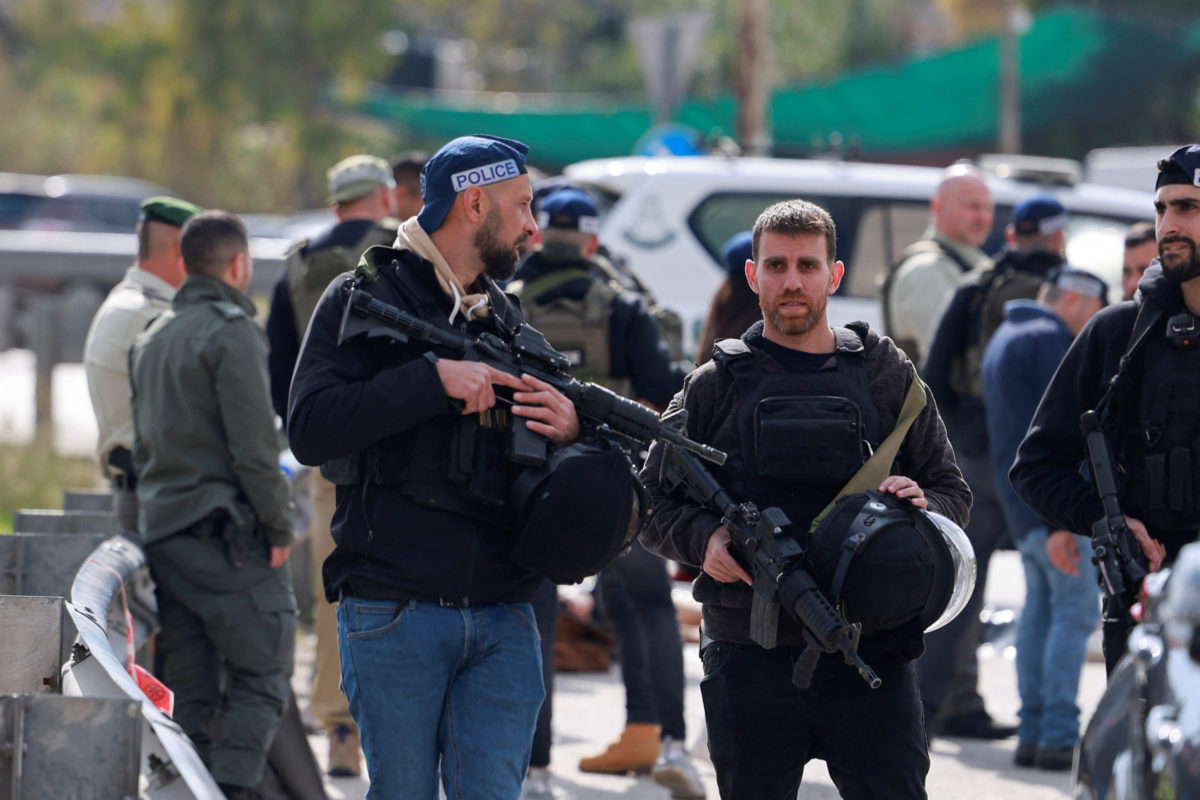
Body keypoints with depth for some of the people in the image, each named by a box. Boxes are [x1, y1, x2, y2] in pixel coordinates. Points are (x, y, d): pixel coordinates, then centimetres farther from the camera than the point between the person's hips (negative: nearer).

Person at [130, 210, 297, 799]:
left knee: (188, 695, 8)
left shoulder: (152, 338, 17)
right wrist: (278, 528, -8)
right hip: (226, 532, -8)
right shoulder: (231, 331, -9)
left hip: (161, 529, 8)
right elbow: (253, 443, -15)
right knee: (261, 679, -5)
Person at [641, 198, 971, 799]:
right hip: (749, 654, 0)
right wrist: (704, 538, -11)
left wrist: (922, 503, -9)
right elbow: (654, 504, 9)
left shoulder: (886, 375, 12)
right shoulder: (716, 387, 10)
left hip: (870, 651, 0)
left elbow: (953, 491, 15)